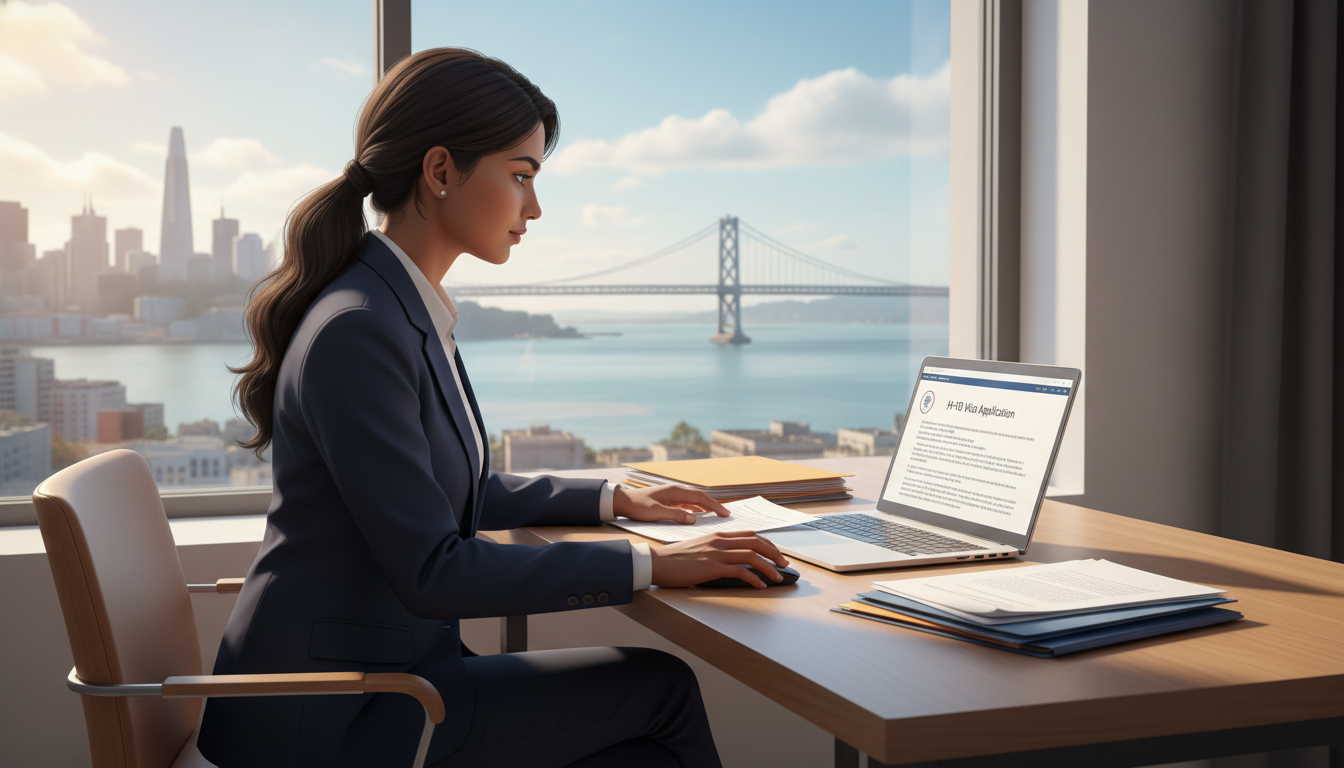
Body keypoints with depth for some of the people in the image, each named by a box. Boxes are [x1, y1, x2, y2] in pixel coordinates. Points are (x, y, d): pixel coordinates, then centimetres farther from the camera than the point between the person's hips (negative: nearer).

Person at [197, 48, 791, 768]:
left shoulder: (414, 314, 9)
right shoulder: (357, 331, -22)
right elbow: (431, 570, -25)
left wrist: (614, 499, 17)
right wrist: (649, 565, -21)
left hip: (388, 666, 8)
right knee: (662, 685, -5)